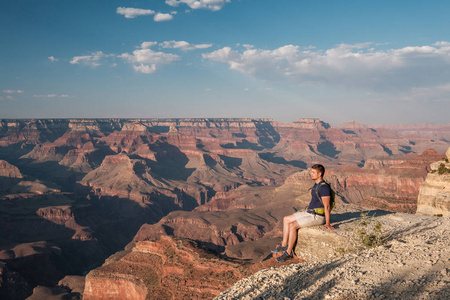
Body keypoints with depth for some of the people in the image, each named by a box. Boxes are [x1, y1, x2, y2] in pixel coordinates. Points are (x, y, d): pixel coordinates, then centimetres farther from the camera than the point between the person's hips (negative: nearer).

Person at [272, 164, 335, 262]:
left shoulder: (324, 187, -20)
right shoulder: (316, 185, 12)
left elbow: (327, 206, -21)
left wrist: (328, 224, -20)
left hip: (317, 217, -10)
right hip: (309, 212, 10)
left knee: (293, 225, -22)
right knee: (286, 219, 7)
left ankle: (288, 252, -9)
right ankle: (284, 245, 9)